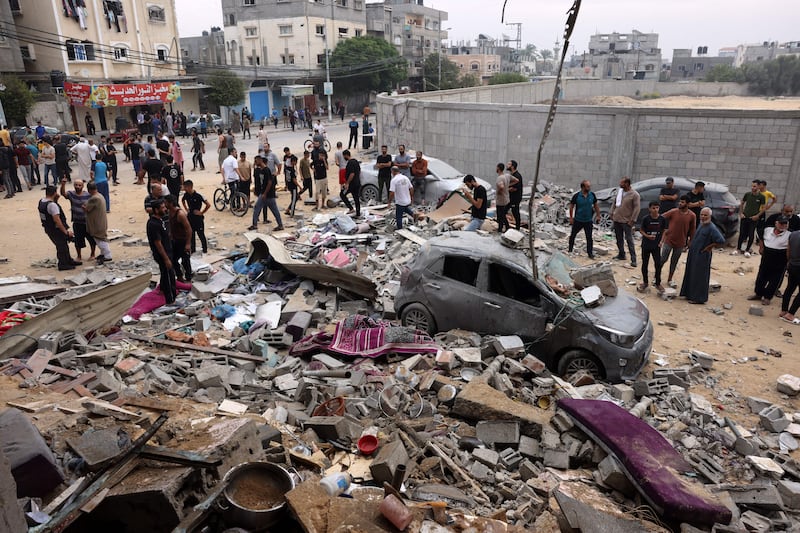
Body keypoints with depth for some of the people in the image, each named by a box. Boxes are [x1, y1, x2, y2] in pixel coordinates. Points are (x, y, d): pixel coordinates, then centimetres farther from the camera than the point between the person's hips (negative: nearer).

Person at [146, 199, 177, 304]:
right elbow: (158, 244, -26)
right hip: (162, 254, -10)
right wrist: (166, 259, -22)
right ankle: (171, 300, 11)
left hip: (167, 251, 10)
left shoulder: (159, 219, 2)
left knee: (165, 273, 28)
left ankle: (163, 289, 50)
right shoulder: (154, 224, -28)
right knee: (169, 275, 0)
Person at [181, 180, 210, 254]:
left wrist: (201, 213, -15)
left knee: (201, 234, 2)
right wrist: (186, 209, 12)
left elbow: (208, 204, -21)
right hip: (190, 216, 6)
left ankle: (205, 249, 15)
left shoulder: (198, 196, -20)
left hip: (198, 217, -6)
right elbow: (182, 201, 23)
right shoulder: (186, 195, -2)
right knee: (191, 234, 13)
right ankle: (193, 249, 25)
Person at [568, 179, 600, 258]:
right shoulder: (576, 196, -14)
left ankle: (590, 253, 9)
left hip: (588, 221, 1)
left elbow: (596, 205, 8)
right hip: (578, 220, -1)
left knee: (589, 238, 0)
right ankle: (570, 250, 31)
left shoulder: (592, 195, -6)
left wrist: (598, 215, 6)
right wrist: (571, 217, -3)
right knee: (573, 235, 13)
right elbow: (571, 206, -4)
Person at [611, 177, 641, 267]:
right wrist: (612, 213, 11)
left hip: (626, 221, -6)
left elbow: (636, 208, -14)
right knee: (619, 239, 14)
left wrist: (632, 220, -17)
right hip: (616, 219, 6)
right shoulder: (619, 191, 6)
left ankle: (633, 259, -2)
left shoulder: (634, 194, -12)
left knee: (629, 240, -5)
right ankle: (621, 255, 28)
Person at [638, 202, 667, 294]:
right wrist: (647, 236, -21)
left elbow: (663, 231, 5)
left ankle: (658, 283, 15)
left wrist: (661, 241, -5)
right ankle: (645, 282, 27)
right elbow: (641, 230, -4)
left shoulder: (662, 219, -6)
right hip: (646, 245, -1)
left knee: (658, 264, -2)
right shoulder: (646, 219, -12)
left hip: (656, 245, 1)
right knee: (645, 264, 10)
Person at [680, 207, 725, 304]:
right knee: (691, 274, 16)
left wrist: (709, 247, -15)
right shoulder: (701, 224, 8)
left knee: (699, 276, -2)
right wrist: (691, 246, 12)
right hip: (693, 253, 9)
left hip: (702, 255, -9)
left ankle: (698, 298, 7)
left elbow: (721, 240, -26)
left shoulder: (711, 228, -19)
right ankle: (690, 294, 28)